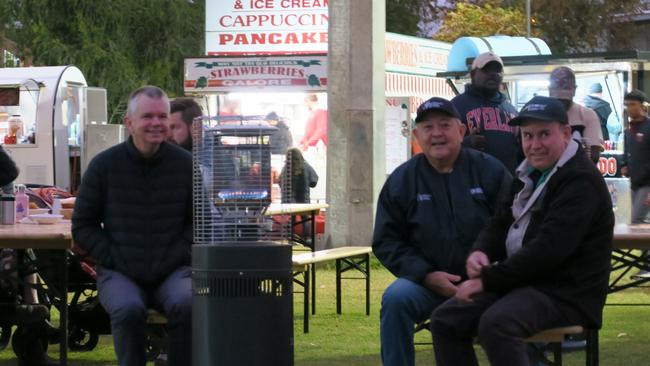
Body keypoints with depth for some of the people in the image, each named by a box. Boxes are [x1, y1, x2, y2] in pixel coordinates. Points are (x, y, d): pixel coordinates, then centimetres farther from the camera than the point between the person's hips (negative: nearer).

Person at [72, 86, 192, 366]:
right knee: (128, 309, -34)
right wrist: (113, 258, -6)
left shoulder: (184, 164, 4)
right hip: (119, 274, -1)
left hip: (172, 272, 1)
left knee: (187, 305, -32)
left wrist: (180, 254, -4)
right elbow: (82, 226, 7)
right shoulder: (104, 165, 2)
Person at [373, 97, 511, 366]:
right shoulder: (401, 181, 7)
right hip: (426, 281, 1)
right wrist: (426, 275, -8)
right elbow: (386, 242, 7)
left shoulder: (490, 171, 4)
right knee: (395, 298, -30)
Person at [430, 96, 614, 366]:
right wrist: (480, 252, -4)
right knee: (445, 320, -3)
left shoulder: (581, 181, -15)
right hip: (520, 281, 10)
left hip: (565, 293, -10)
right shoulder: (530, 174, 17)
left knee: (495, 323, -34)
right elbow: (500, 224, 21)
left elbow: (549, 248, -25)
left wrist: (488, 279, -22)